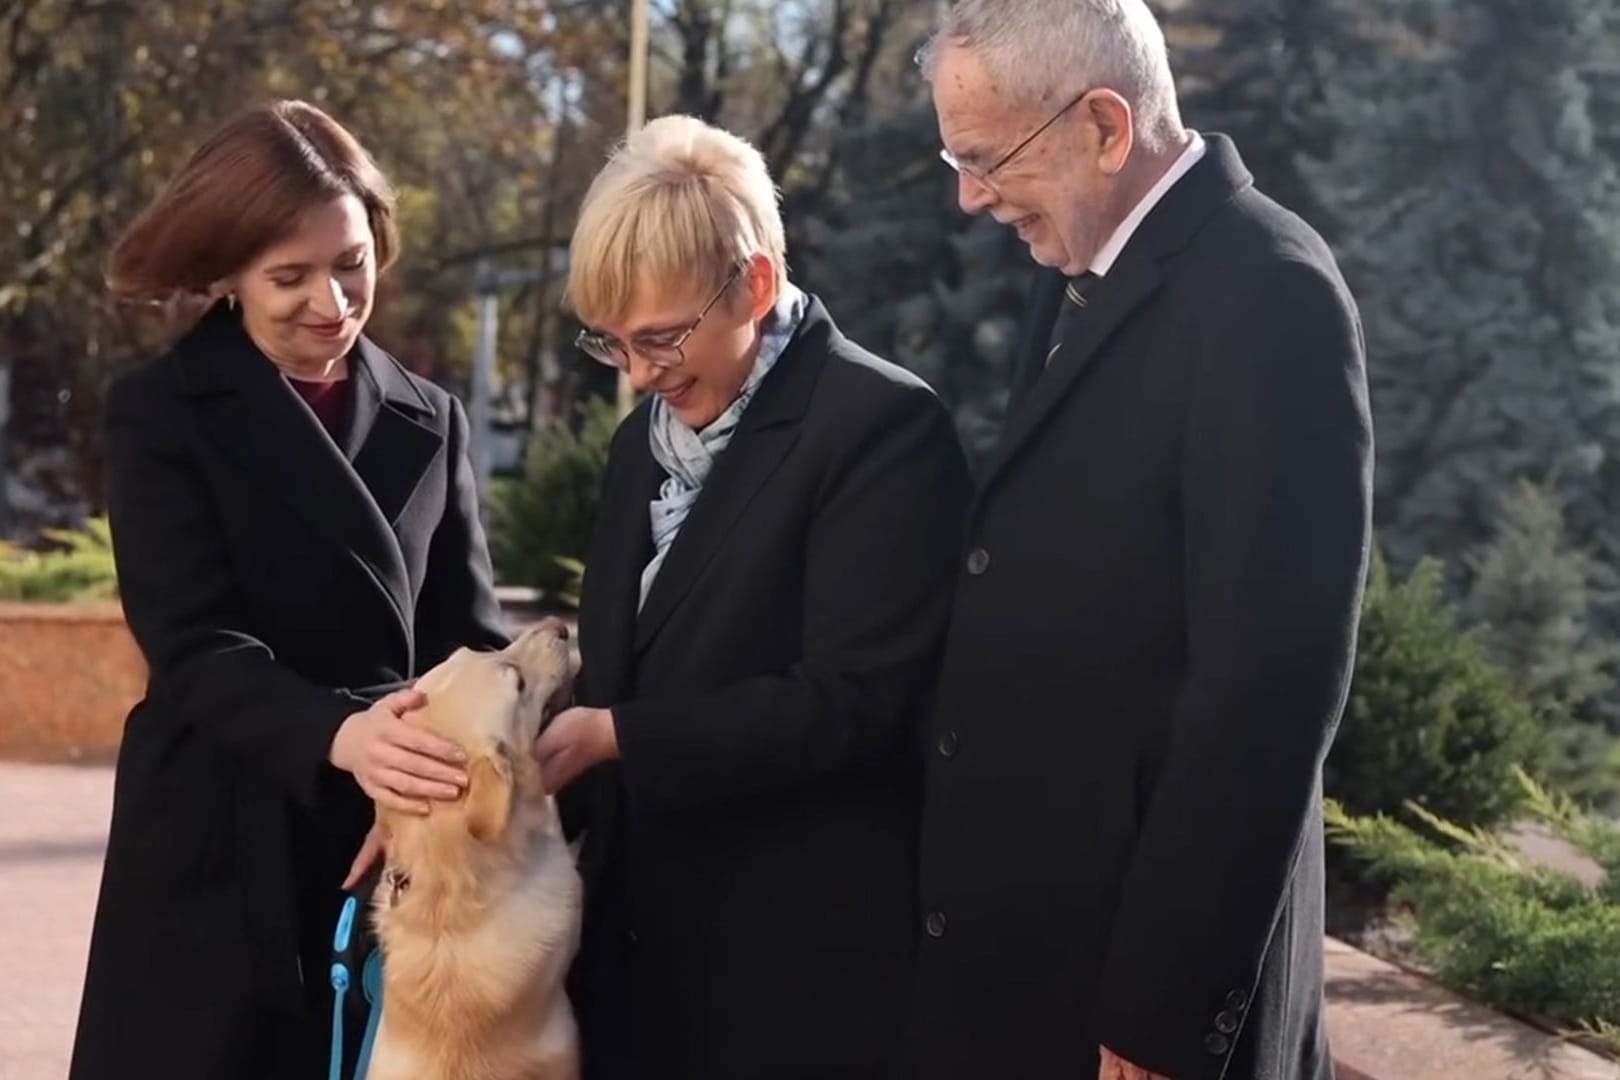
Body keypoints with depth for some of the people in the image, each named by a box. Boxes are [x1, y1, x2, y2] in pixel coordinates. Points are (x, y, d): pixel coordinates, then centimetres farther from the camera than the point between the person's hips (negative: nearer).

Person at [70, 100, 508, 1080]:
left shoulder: (431, 423, 12)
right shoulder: (162, 416, -1)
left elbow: (468, 631, 6)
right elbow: (196, 646, -12)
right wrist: (337, 735, -30)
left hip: (405, 861, 3)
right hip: (225, 868, -3)